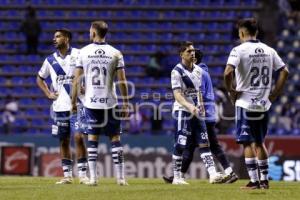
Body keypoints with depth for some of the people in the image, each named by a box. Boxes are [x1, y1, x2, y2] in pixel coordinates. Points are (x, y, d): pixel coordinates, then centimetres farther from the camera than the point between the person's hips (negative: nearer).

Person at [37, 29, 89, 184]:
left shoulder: (78, 55, -3)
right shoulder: (50, 60, 9)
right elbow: (40, 79, 23)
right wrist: (48, 94, 9)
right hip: (59, 106, 4)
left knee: (79, 137, -11)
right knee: (63, 141, 6)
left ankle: (82, 174, -5)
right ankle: (67, 176, 13)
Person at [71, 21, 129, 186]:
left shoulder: (84, 52, -1)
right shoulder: (115, 53, -2)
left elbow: (76, 80, -1)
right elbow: (122, 82, -4)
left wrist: (73, 102, 8)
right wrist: (125, 104, 3)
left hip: (91, 103, 0)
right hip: (110, 103, 0)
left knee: (92, 139, 8)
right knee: (115, 139, 7)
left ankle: (93, 178, 3)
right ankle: (120, 177, 4)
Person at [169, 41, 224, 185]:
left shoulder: (198, 70, 12)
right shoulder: (177, 72, -11)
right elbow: (177, 95, -20)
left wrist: (201, 106, 15)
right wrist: (189, 106, -33)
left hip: (197, 112, 7)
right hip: (182, 112, -7)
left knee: (204, 143, -2)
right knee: (180, 146, -4)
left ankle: (212, 174, -8)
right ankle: (177, 177, 3)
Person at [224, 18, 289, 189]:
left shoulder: (239, 50, -10)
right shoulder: (269, 50, 7)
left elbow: (228, 72, -23)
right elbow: (284, 71, 7)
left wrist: (231, 90, -8)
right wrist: (274, 93, 10)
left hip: (245, 103, -5)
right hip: (264, 104, 5)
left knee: (247, 143, 1)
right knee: (259, 142, 16)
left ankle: (254, 181, -3)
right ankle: (264, 180, 16)